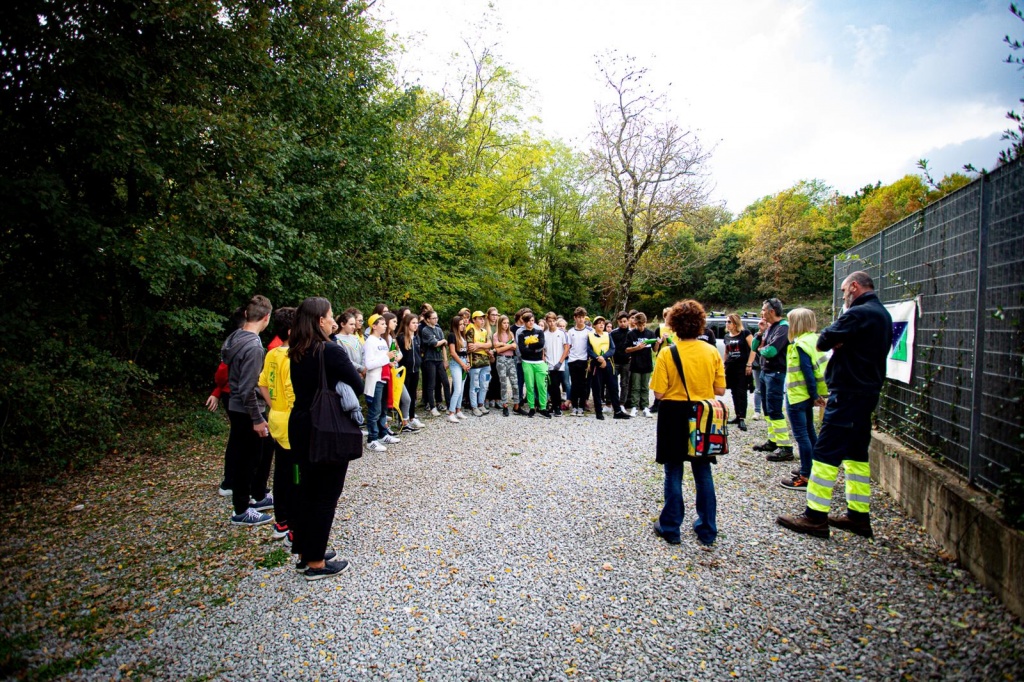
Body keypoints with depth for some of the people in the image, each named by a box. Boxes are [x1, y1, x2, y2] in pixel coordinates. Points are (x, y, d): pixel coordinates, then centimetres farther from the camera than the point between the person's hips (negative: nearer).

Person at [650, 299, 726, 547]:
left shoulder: (667, 353, -13)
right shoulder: (712, 352, -5)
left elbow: (659, 392, -14)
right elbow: (720, 390, -2)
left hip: (674, 417, -3)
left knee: (673, 473, 9)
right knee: (703, 473, 14)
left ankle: (670, 528, 18)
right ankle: (707, 530, 23)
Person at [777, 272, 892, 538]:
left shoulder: (858, 314, -17)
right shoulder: (882, 314, 16)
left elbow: (823, 342, -17)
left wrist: (833, 342, 2)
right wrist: (840, 343, -3)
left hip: (849, 394, -10)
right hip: (868, 393, 10)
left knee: (826, 453, -6)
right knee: (856, 454, 15)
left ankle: (815, 517, -2)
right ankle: (859, 516, 21)